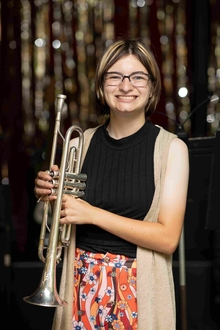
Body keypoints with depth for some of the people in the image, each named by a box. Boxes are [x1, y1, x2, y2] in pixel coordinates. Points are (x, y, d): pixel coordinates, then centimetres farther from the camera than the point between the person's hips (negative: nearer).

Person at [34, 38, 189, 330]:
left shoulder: (171, 148, -8)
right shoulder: (80, 144, 1)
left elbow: (168, 238, -14)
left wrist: (92, 213, -18)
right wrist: (50, 196, -8)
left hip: (139, 288, -2)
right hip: (82, 283, 3)